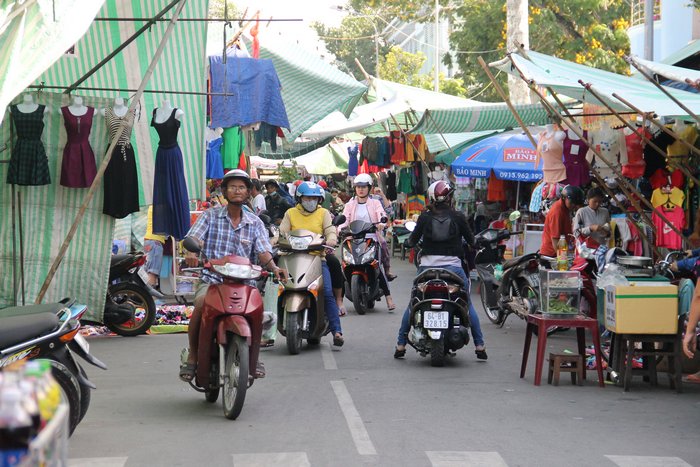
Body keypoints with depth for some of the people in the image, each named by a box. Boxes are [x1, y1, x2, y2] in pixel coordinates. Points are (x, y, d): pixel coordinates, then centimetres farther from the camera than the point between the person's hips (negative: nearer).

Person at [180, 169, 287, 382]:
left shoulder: (255, 223, 14)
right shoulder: (210, 216, 9)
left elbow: (263, 251, 1)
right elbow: (193, 238, -5)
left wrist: (274, 267, -21)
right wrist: (190, 253, -29)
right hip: (211, 280, -1)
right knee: (201, 304, -33)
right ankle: (192, 357, -16)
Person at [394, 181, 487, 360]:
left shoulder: (425, 217, -1)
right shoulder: (458, 217, -2)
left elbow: (412, 241, 5)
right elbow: (471, 241, 6)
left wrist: (408, 241, 28)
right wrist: (472, 243, 29)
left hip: (427, 268, 1)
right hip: (453, 267, -1)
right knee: (468, 305, 14)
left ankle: (400, 345, 14)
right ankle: (479, 346, 9)